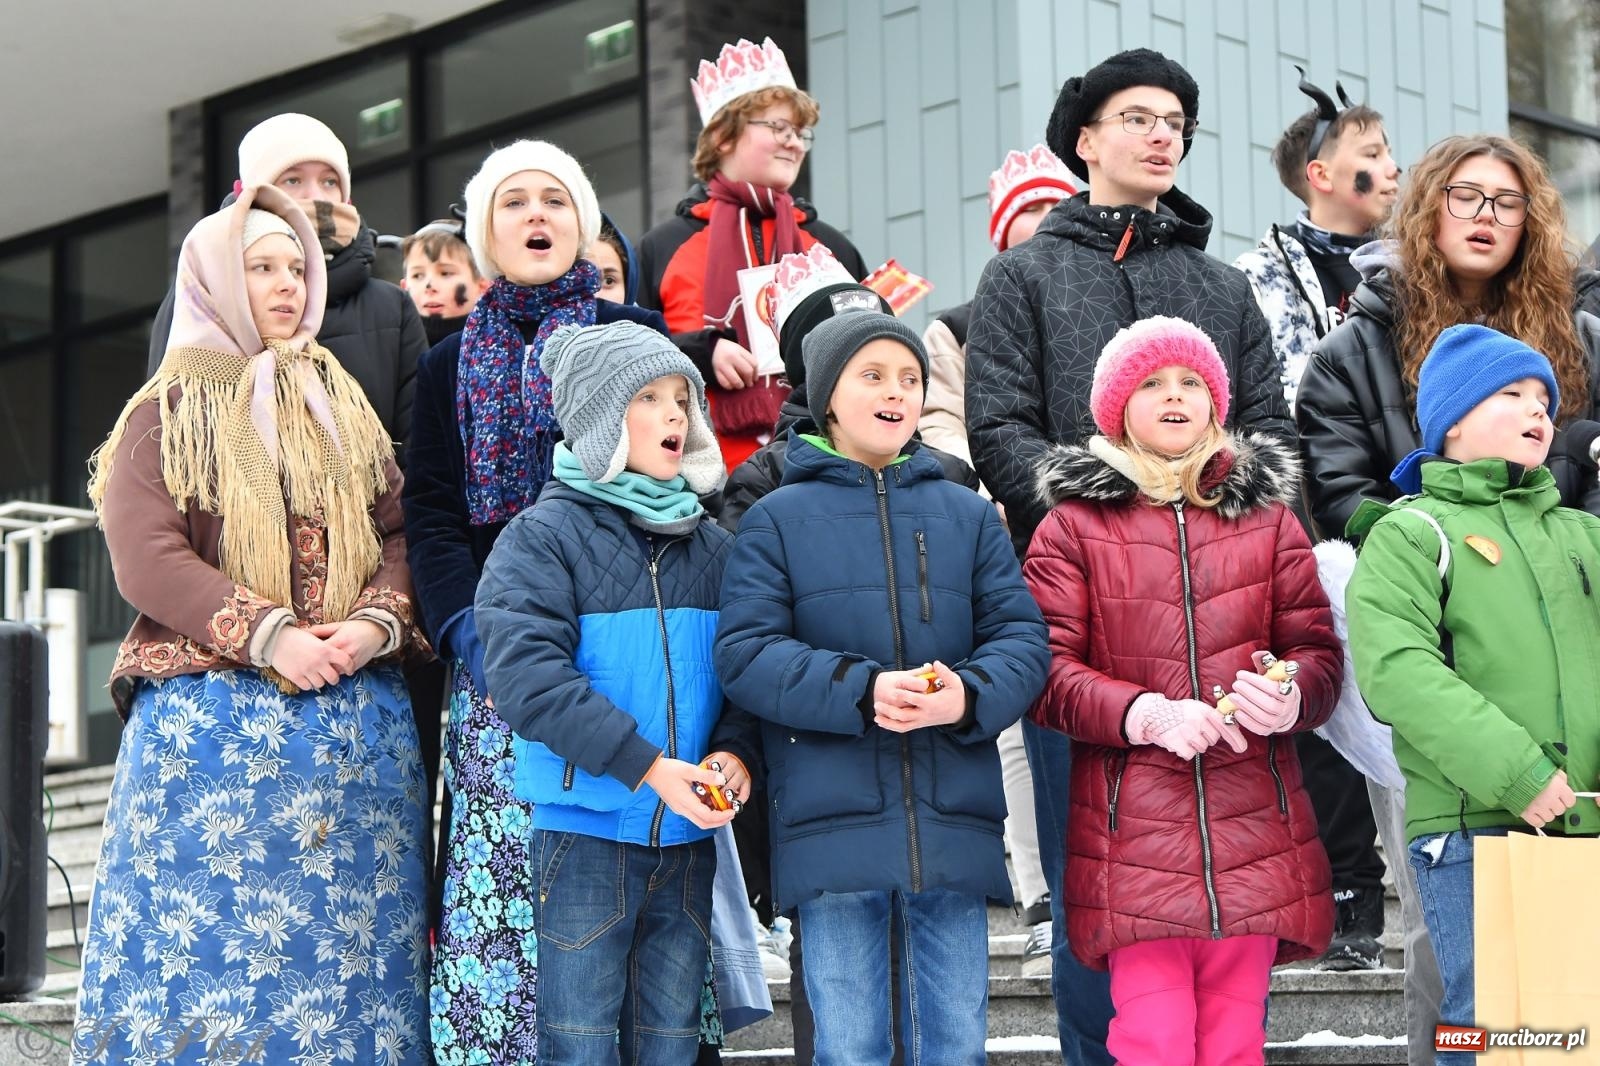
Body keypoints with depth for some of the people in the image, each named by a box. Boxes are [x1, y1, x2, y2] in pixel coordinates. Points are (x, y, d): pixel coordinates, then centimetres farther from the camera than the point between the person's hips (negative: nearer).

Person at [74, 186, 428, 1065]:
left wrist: (377, 621, -9)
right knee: (212, 953, -6)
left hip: (356, 719, 4)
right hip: (213, 719, -3)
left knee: (345, 947, 1)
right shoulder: (167, 416, 5)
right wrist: (269, 637, -16)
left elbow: (396, 531, 12)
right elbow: (147, 561, -7)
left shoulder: (343, 407, 18)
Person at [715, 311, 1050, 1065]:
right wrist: (861, 692, -19)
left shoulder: (969, 515, 14)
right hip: (832, 826, -2)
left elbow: (1022, 637, 6)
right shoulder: (779, 517, 5)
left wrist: (969, 696, -17)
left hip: (955, 825, 3)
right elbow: (744, 655, -5)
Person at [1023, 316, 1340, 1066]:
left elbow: (1319, 651, 11)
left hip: (1253, 831, 3)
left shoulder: (1268, 517, 15)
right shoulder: (1076, 525, 7)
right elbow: (1047, 672, -1)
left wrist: (1291, 697, -13)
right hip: (1135, 833, -2)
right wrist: (1145, 715, -16)